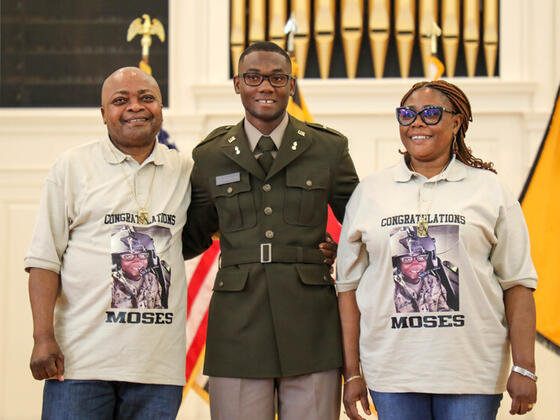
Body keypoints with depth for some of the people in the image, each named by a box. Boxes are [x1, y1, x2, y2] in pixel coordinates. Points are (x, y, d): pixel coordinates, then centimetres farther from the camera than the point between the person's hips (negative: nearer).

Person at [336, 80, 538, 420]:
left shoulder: (489, 191, 4)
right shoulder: (369, 192, 8)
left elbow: (517, 284, 1)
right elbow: (349, 285, 8)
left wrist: (524, 369, -5)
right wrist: (353, 373, 3)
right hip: (393, 372, 1)